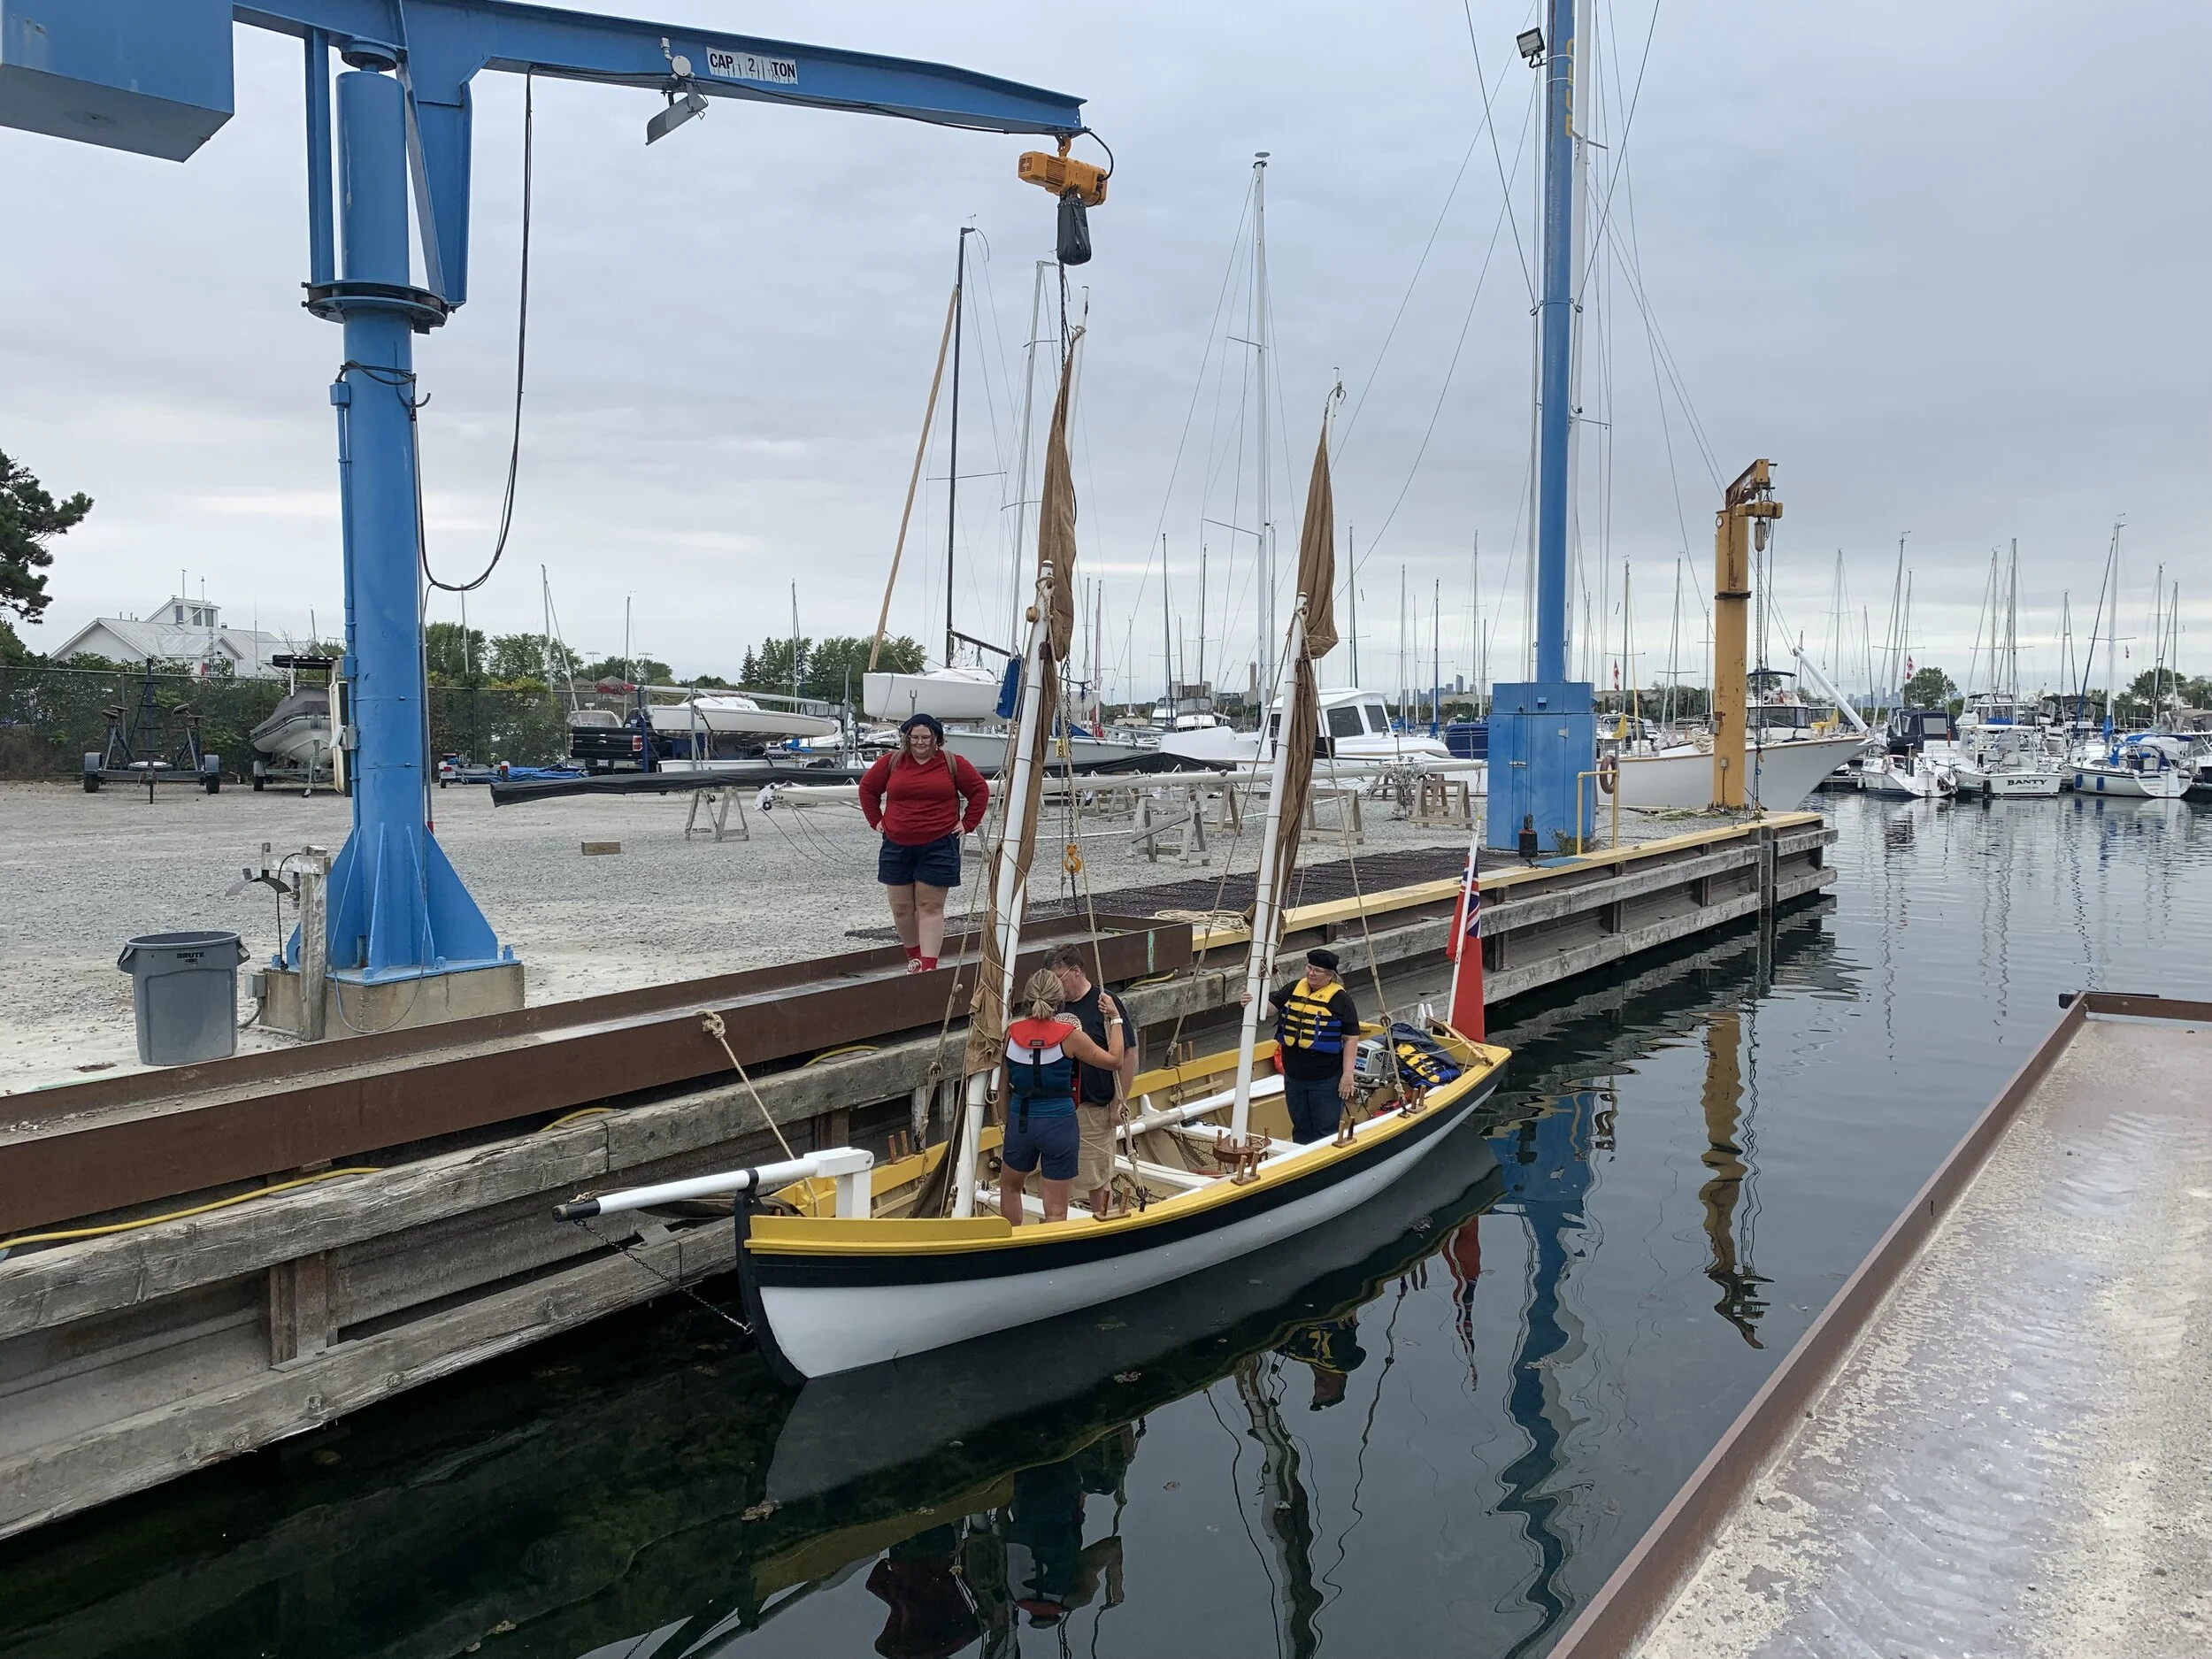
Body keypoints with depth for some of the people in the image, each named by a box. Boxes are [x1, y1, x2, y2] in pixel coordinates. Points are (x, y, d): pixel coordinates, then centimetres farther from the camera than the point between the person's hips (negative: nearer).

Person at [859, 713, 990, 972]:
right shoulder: (891, 763, 5)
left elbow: (980, 790, 7)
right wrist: (876, 820, 9)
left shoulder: (952, 764, 1)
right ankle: (914, 957, 25)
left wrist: (967, 824, 1)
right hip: (896, 846, 3)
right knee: (901, 907, 7)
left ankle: (929, 966, -7)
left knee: (931, 907, -4)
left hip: (939, 846, -3)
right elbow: (867, 788, 17)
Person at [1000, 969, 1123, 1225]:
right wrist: (1115, 1020, 4)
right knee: (1056, 1210, 5)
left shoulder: (1012, 1031, -4)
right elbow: (1114, 1061, -5)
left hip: (1021, 1120, 3)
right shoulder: (1068, 1034, -13)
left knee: (1010, 1187, 28)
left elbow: (1005, 1083, 5)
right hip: (1059, 1123, -3)